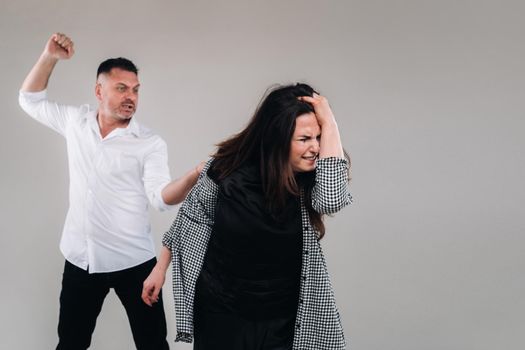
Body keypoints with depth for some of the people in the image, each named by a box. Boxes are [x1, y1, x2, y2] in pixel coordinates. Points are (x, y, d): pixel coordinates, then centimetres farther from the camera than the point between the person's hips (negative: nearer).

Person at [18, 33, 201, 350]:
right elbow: (31, 99, 13)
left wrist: (193, 176, -40)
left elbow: (160, 196, -19)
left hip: (134, 261, -3)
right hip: (81, 258, 3)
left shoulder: (151, 143, -8)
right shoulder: (76, 122, 3)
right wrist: (50, 57, -3)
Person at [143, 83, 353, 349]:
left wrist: (328, 123, -27)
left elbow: (333, 198, -32)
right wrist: (160, 268, 8)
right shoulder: (228, 168, -12)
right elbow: (191, 219, 2)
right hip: (219, 313, -1)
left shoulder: (310, 180, -10)